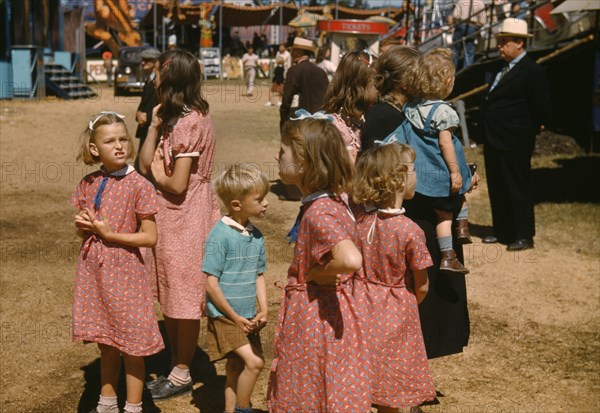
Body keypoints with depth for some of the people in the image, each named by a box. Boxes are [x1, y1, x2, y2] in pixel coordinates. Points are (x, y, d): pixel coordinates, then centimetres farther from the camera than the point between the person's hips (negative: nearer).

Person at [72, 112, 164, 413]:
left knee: (131, 345, 5)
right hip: (93, 269, 5)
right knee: (106, 344, 18)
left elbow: (150, 237, -12)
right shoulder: (88, 184, 3)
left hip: (124, 271, -5)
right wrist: (83, 225, -8)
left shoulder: (139, 186, -12)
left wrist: (108, 234, -19)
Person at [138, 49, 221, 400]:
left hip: (186, 218, -10)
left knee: (184, 301, 3)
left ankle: (182, 375, 16)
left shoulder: (189, 122, -20)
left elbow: (178, 184, -23)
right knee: (171, 298, 17)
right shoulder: (175, 118, 10)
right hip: (171, 216, 10)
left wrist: (158, 175, -4)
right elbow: (145, 164, 6)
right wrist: (155, 125, 0)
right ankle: (176, 368, 30)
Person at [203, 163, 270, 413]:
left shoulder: (256, 236, 4)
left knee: (236, 369, 15)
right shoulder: (220, 235, -17)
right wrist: (235, 317, -14)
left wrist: (263, 310, 1)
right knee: (254, 361, -16)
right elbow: (211, 283, -16)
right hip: (224, 317, -7)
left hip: (247, 318, 7)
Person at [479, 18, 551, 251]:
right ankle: (502, 231, 27)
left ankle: (523, 236, 8)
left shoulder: (532, 72, -15)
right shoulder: (505, 68, 13)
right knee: (497, 188, 16)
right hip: (494, 141, 9)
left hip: (513, 144, -9)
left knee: (518, 189, 0)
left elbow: (543, 108, -16)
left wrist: (532, 128, -3)